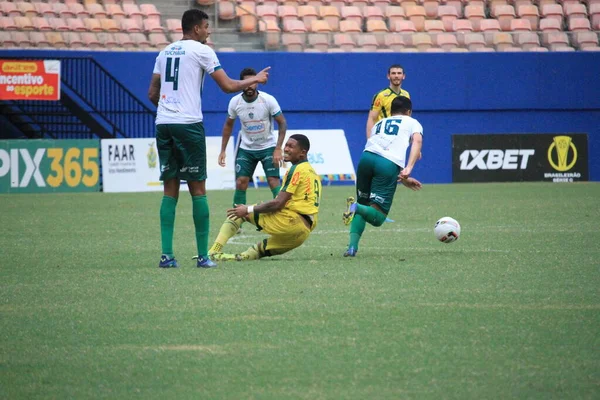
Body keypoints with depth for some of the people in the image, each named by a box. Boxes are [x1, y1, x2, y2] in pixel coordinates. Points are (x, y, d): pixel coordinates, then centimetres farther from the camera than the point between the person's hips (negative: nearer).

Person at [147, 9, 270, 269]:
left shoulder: (165, 52, 16)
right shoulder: (201, 51, -2)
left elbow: (152, 93, 17)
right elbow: (228, 86, -3)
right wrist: (255, 79, 13)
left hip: (163, 123, 6)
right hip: (188, 124, -6)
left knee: (170, 190, 7)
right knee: (198, 189, 1)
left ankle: (166, 255, 0)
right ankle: (203, 256, 1)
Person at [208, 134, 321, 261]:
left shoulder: (297, 170, -9)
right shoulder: (312, 172, 20)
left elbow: (278, 203, -14)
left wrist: (248, 210, -8)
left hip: (291, 222, -9)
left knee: (237, 211, 1)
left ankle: (214, 251, -9)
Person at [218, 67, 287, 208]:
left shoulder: (268, 100, -18)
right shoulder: (235, 102, -10)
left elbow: (282, 123, -11)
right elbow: (228, 125, 7)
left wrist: (278, 149, -19)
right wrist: (223, 151, 3)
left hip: (268, 147, -3)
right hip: (246, 148, 3)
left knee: (274, 182, -14)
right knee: (240, 184, -4)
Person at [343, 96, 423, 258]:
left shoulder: (379, 124, 36)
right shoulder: (413, 123, 25)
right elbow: (417, 142, 3)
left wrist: (402, 179, 38)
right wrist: (408, 169, -11)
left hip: (366, 157, 4)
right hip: (389, 164, -4)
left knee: (363, 205, 20)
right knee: (377, 217, -1)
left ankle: (352, 245, 0)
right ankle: (356, 207, -32)